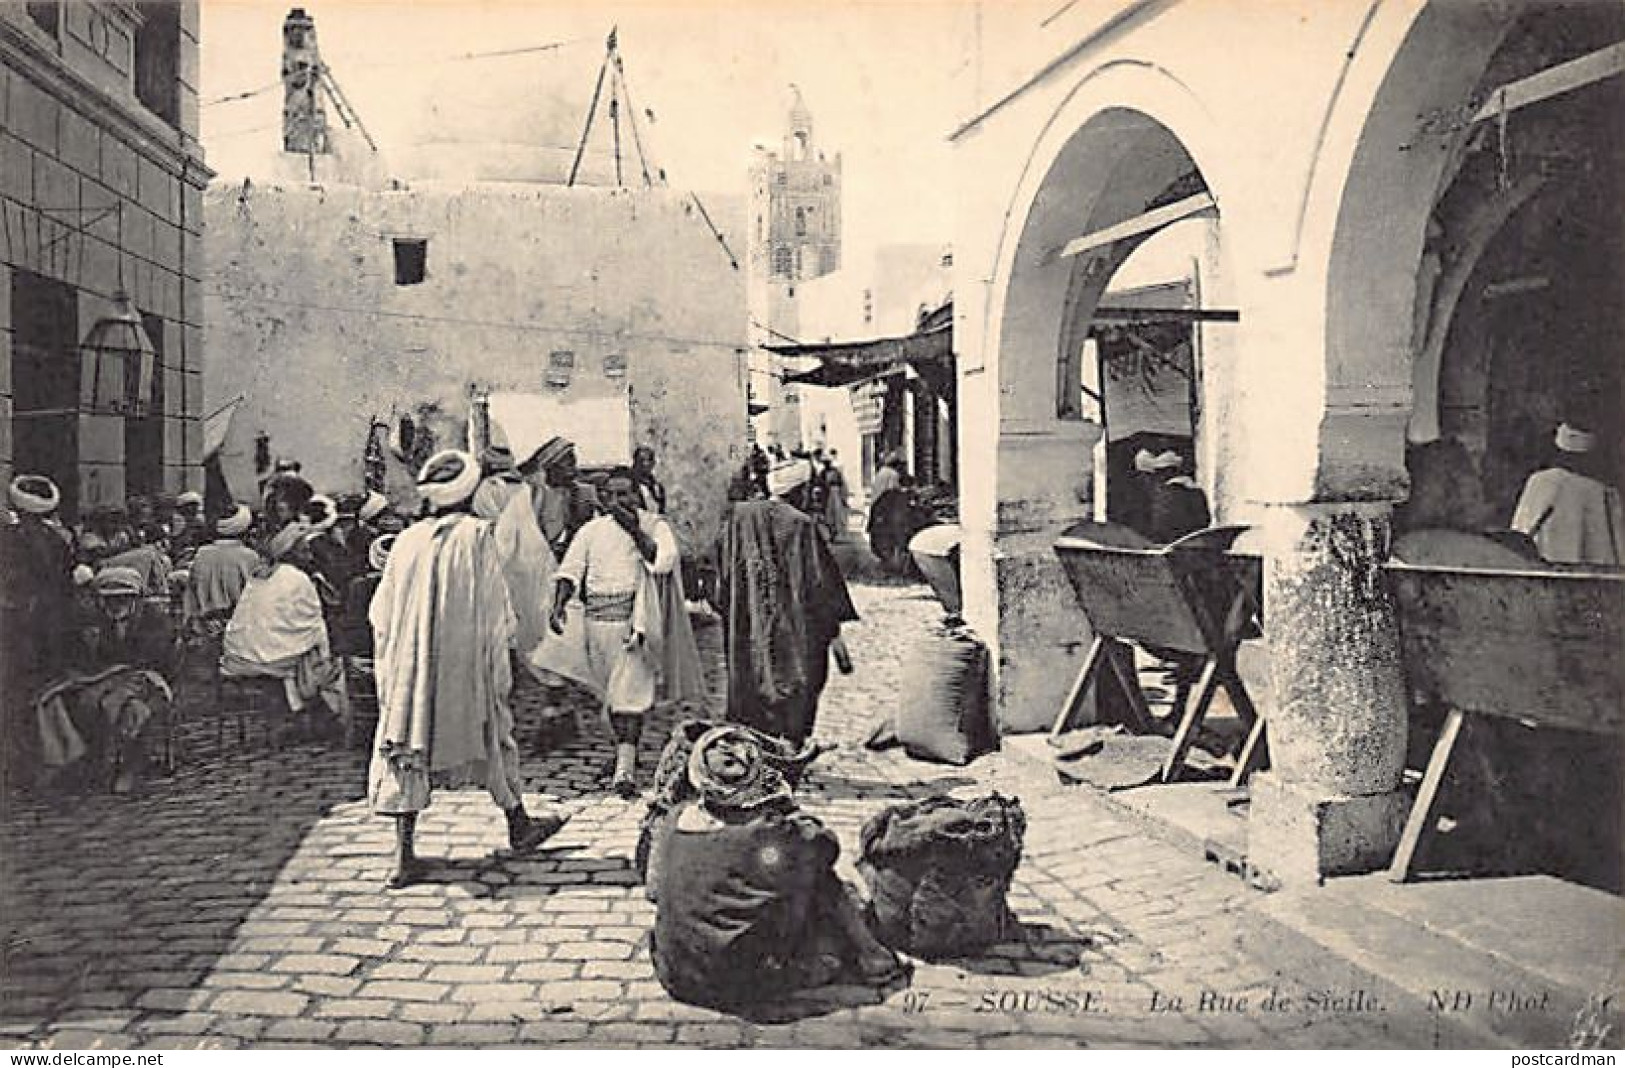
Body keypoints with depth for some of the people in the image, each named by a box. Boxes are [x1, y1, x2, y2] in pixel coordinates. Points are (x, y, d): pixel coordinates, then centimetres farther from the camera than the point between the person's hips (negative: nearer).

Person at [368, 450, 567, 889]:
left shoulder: (407, 540, 3)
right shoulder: (476, 535, -7)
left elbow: (381, 613, 6)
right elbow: (495, 606, -6)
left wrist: (388, 667, 15)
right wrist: (501, 656, 4)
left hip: (408, 663, 3)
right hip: (465, 660, -3)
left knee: (408, 746, 5)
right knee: (492, 737, 13)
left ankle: (404, 855, 2)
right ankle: (518, 826, 28)